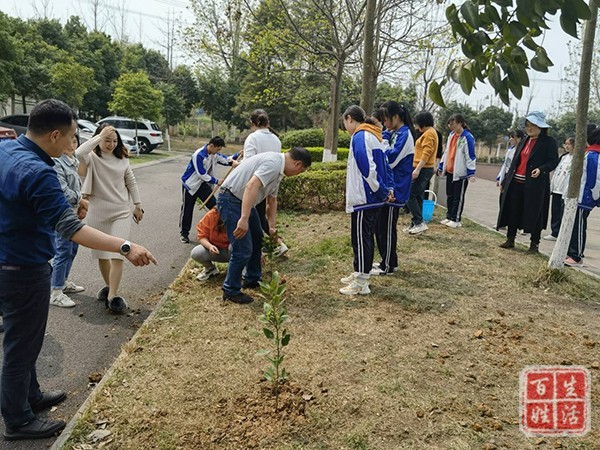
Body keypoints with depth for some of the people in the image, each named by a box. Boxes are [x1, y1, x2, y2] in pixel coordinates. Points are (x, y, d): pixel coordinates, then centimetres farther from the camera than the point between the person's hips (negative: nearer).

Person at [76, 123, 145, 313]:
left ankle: (113, 296, -5)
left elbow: (131, 181, 12)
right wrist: (99, 137, -26)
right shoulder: (91, 157, -6)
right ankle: (109, 286, 33)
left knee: (117, 254, -8)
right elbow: (79, 153, -30)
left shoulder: (122, 158, 5)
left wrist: (138, 205, 10)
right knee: (101, 253, 12)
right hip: (97, 213, -1)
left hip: (121, 212, 1)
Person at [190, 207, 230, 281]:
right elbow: (202, 236, -12)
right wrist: (210, 246, -32)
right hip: (215, 249, 2)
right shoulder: (211, 215, -18)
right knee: (196, 253, -25)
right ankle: (210, 268, 9)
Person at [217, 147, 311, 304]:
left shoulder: (278, 169, 12)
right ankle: (231, 291, 7)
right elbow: (251, 186, -35)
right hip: (230, 199, -11)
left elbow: (272, 200, 20)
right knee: (243, 249, -10)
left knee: (257, 239, 22)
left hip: (243, 201, 11)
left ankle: (252, 280, 37)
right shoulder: (273, 163, -21)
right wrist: (244, 219, -40)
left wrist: (271, 227, 19)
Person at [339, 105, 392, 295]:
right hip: (372, 198, 9)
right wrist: (388, 189, 6)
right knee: (365, 236, 16)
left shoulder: (360, 137, -14)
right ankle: (360, 274, 28)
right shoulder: (373, 136, 15)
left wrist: (382, 191, -12)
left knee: (361, 238, -1)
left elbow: (368, 169, -22)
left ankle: (361, 283, 7)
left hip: (363, 199, -9)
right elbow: (383, 165, 15)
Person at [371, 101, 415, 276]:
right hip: (386, 187, 10)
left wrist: (382, 140, -11)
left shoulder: (405, 135, -15)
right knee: (379, 226, 15)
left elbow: (389, 160, -20)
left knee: (387, 228, 0)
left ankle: (389, 265, 13)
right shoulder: (394, 133, 13)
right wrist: (384, 136, 3)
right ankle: (387, 261, 27)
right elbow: (383, 154, 15)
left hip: (394, 190, -9)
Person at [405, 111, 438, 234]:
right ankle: (416, 223, 15)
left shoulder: (429, 133, -12)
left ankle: (420, 223, -8)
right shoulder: (430, 132, 19)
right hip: (424, 169, 10)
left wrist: (417, 169, -25)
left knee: (410, 195, -10)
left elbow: (426, 153, -21)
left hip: (423, 170, -10)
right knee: (418, 197, 11)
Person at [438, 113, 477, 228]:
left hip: (460, 172, -7)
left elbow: (470, 156, -15)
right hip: (449, 170, 7)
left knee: (458, 197, 2)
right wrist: (441, 166, 20)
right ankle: (449, 217, 24)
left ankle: (456, 220, 10)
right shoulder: (452, 134, 10)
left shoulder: (467, 137, -14)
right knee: (449, 195, 13)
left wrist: (471, 172, -18)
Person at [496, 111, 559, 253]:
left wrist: (541, 169, -26)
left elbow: (553, 161, -6)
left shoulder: (548, 142, -2)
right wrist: (505, 182, 15)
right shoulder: (523, 142, 17)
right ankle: (510, 240, 18)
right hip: (516, 183, 6)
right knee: (513, 212, 7)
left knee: (534, 214, 0)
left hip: (535, 185, -6)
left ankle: (534, 244, 10)